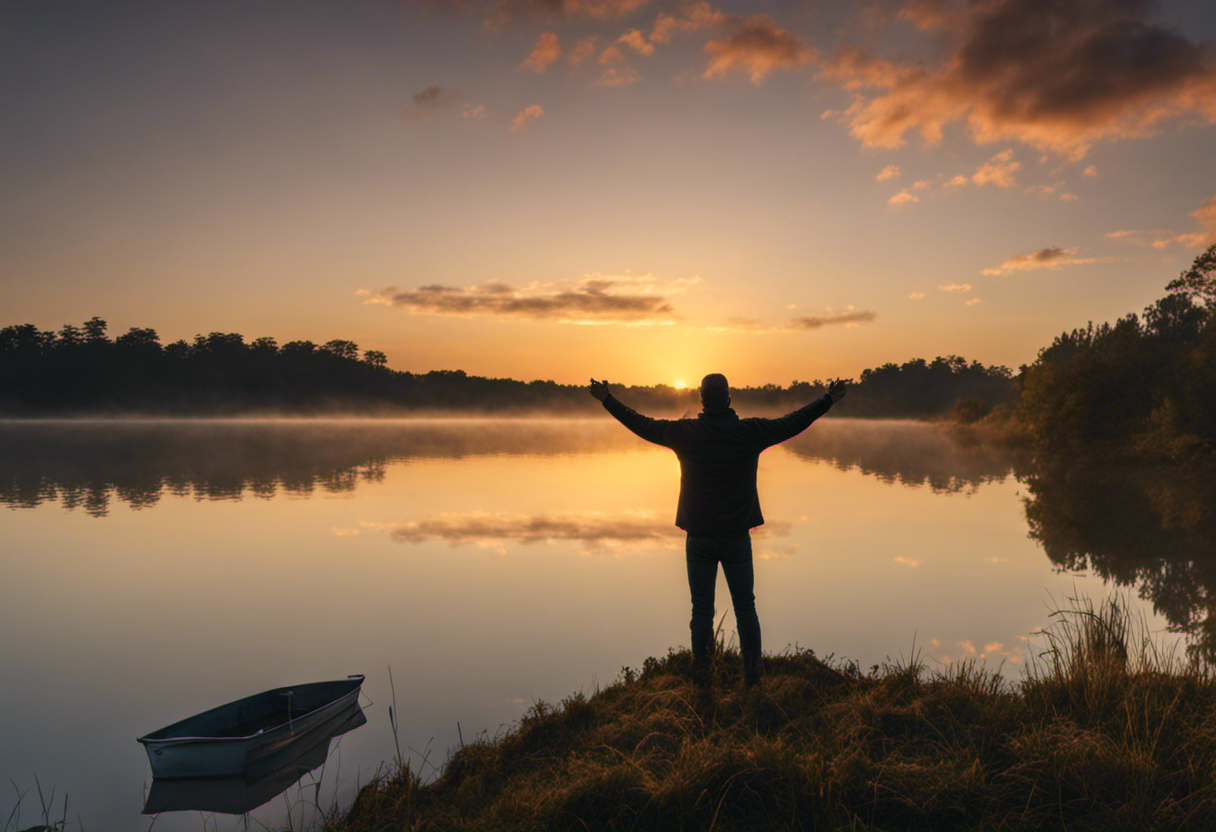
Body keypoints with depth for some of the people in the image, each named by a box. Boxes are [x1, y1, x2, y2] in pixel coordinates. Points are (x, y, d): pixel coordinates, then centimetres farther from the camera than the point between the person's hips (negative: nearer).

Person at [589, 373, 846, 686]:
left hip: (700, 538, 0)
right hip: (738, 537, 0)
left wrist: (607, 399, 15)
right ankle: (752, 674, 14)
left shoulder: (685, 433, -7)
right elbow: (794, 422, 4)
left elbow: (642, 425, 3)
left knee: (702, 609, 8)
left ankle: (702, 672, 13)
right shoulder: (751, 432, -6)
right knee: (745, 607, 10)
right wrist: (829, 400, 18)